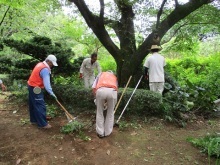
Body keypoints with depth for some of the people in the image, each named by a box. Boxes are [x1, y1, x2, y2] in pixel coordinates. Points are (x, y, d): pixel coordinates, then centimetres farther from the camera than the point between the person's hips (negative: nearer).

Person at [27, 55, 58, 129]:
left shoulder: (40, 64, 8)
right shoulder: (45, 69, -23)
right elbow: (46, 83, -29)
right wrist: (51, 93, -29)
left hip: (32, 86, 10)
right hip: (36, 89, -10)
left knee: (33, 105, 18)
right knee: (40, 106, -5)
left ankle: (34, 120, 31)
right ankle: (43, 124, 2)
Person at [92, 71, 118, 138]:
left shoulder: (100, 74, 36)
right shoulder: (114, 77, 38)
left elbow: (93, 88, 21)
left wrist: (96, 98, 32)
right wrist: (108, 102, 39)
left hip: (100, 90, 0)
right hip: (112, 91, 1)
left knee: (99, 112, 18)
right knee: (110, 113, 20)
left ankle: (100, 133, 27)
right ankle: (107, 132, 31)